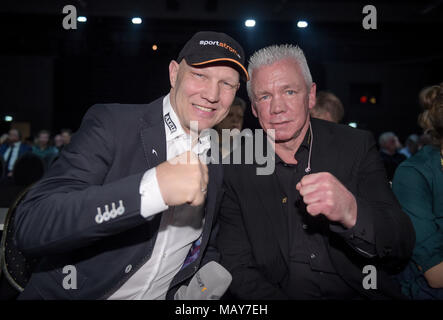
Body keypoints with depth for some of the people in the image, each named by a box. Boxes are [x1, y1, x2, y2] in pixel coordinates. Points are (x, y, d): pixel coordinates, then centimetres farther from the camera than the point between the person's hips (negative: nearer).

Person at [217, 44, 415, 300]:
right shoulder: (236, 172, -5)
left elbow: (403, 249, -11)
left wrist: (351, 213, -31)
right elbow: (239, 269, -4)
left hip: (362, 293, 0)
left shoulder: (358, 146, -6)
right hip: (280, 294, 1)